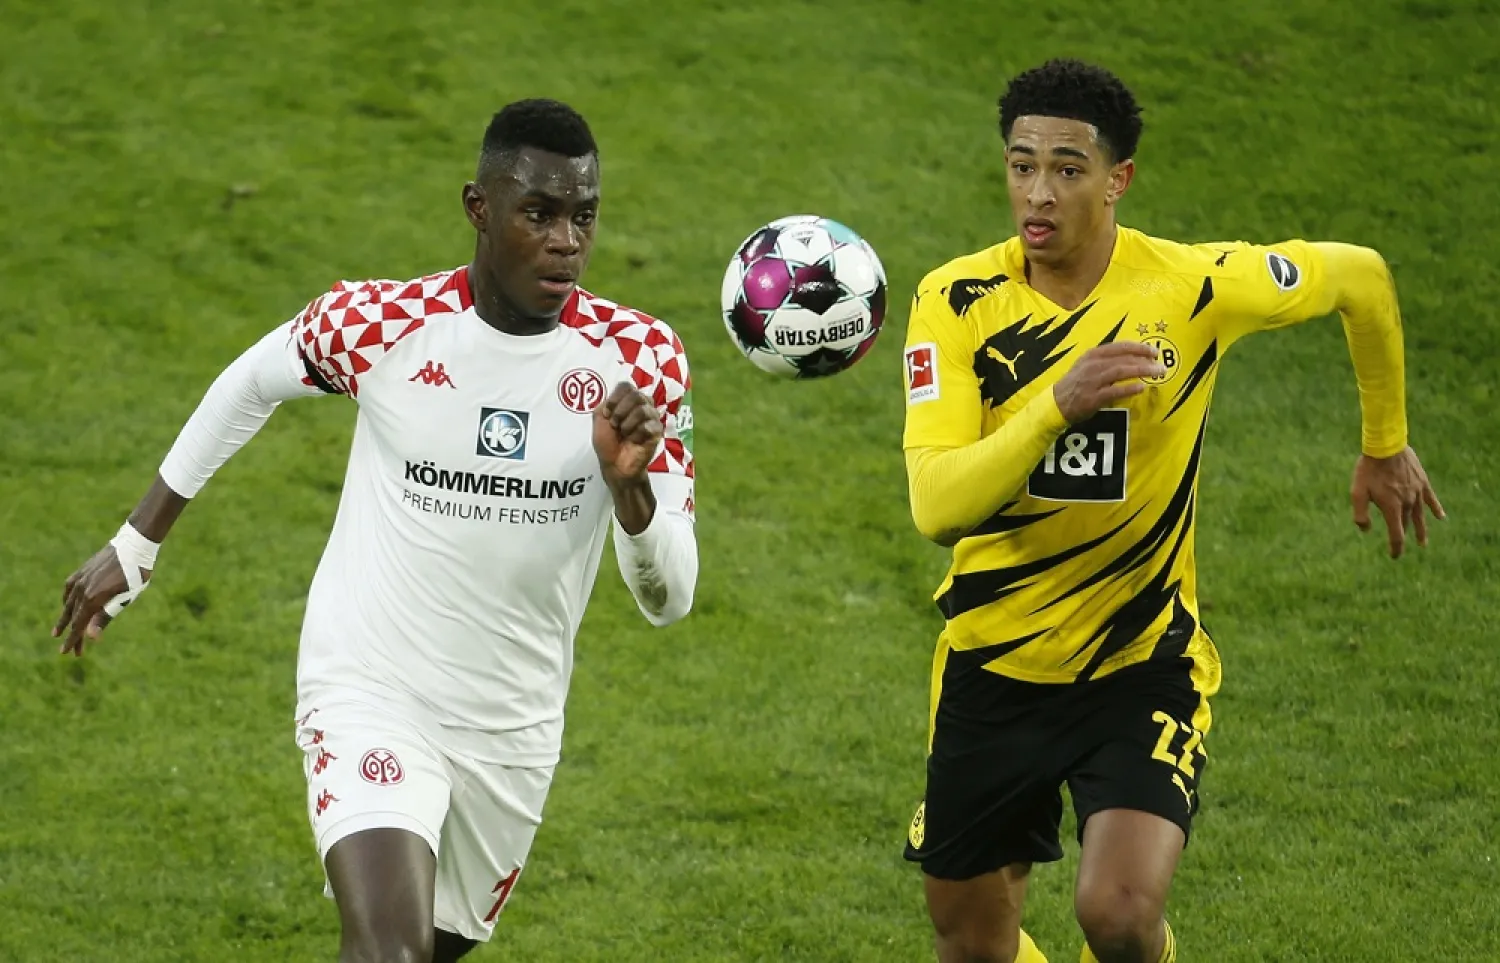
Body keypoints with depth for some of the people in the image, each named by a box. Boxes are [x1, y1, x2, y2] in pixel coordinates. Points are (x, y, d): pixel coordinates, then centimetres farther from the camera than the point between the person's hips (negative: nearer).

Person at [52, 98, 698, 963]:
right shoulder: (380, 324, -14)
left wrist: (630, 481, -31)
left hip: (515, 730, 4)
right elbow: (249, 386, 9)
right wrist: (136, 544, 14)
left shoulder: (638, 358, -10)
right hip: (370, 698, -3)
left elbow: (670, 598, -10)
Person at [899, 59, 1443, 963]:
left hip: (1144, 664, -2)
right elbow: (936, 504, -24)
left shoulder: (1194, 286, -15)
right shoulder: (958, 301, -13)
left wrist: (1387, 446, 16)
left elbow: (1361, 277, 5)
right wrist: (1057, 404, -39)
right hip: (993, 666, 2)